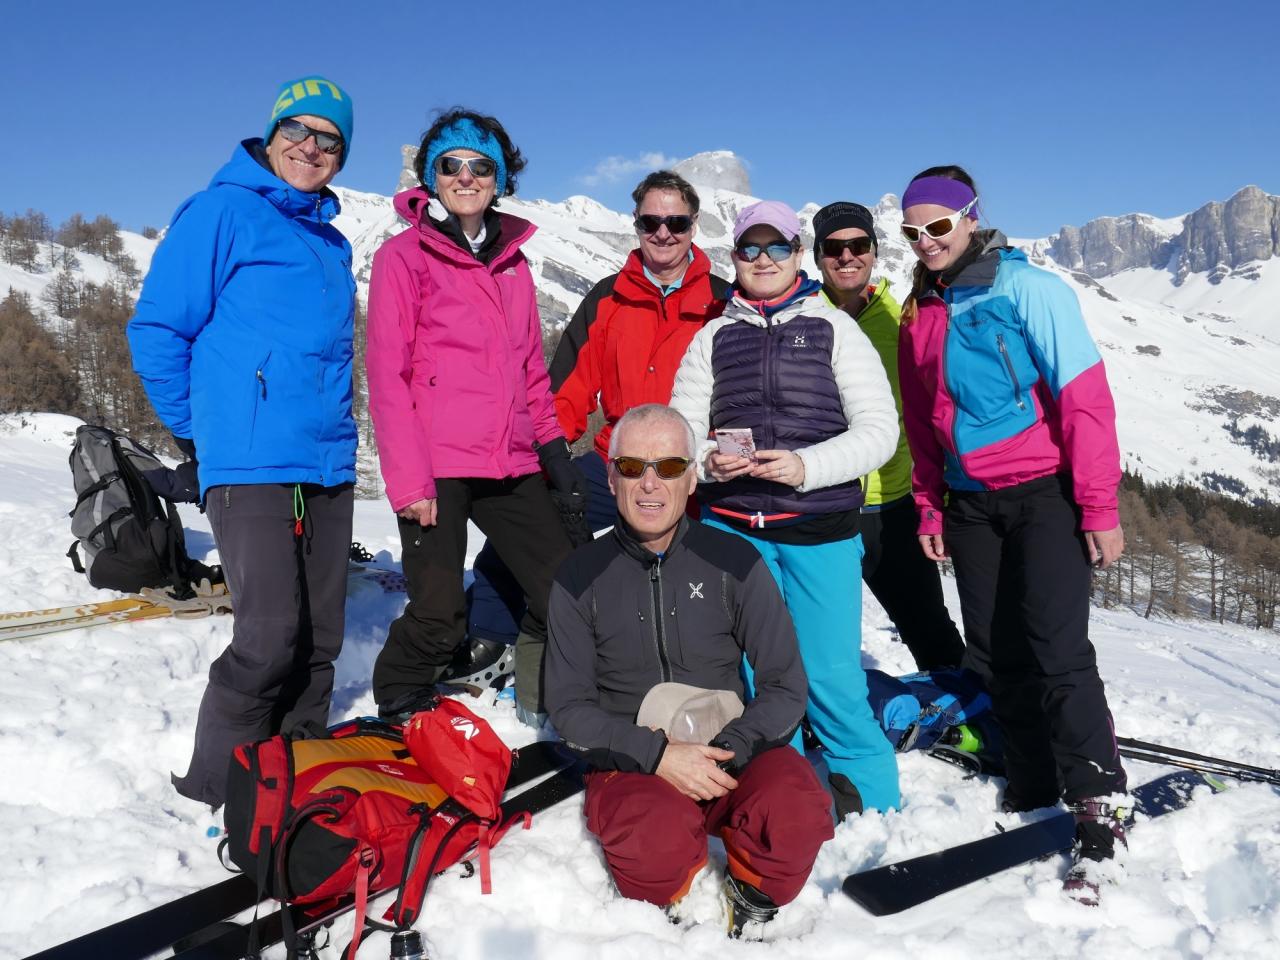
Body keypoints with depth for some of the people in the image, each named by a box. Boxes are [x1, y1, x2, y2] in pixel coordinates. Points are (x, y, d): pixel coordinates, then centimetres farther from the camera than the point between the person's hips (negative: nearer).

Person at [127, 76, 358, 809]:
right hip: (249, 466, -7)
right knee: (271, 636, -13)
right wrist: (199, 428, 4)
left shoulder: (333, 243, 18)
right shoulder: (223, 212, -2)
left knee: (320, 639, 9)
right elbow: (157, 331, -3)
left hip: (329, 471, 7)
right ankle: (213, 791, 6)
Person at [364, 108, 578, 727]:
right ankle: (395, 715, 21)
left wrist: (552, 447, 14)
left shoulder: (513, 262, 16)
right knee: (438, 618, -6)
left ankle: (540, 702, 28)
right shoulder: (404, 255, -1)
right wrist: (409, 480, -13)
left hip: (509, 465, 6)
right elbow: (387, 374, -7)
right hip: (435, 469, -5)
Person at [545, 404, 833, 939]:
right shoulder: (581, 577, 1)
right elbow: (569, 706, 0)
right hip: (629, 766, 0)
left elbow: (786, 689, 0)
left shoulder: (735, 563, 0)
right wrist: (656, 753, -16)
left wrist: (726, 750, -18)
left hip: (732, 755, 1)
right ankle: (677, 908, 2)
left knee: (796, 812, -31)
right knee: (657, 840, -34)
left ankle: (751, 903, 3)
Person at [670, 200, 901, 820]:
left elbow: (878, 431, -1)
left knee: (830, 674, -4)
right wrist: (707, 461, -13)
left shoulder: (834, 329, 6)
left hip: (819, 529, -2)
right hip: (731, 526, 3)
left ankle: (870, 793, 19)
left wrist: (806, 466, -17)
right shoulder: (713, 338, 13)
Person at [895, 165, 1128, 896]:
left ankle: (1099, 810, -1)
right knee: (997, 654, 8)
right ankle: (1032, 790, 22)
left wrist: (1100, 507, -16)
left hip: (1045, 492, -6)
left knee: (1057, 650, -11)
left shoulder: (1026, 288, -10)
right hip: (972, 502, 6)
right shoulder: (920, 312, 10)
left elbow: (1085, 395, -14)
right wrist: (931, 508, 14)